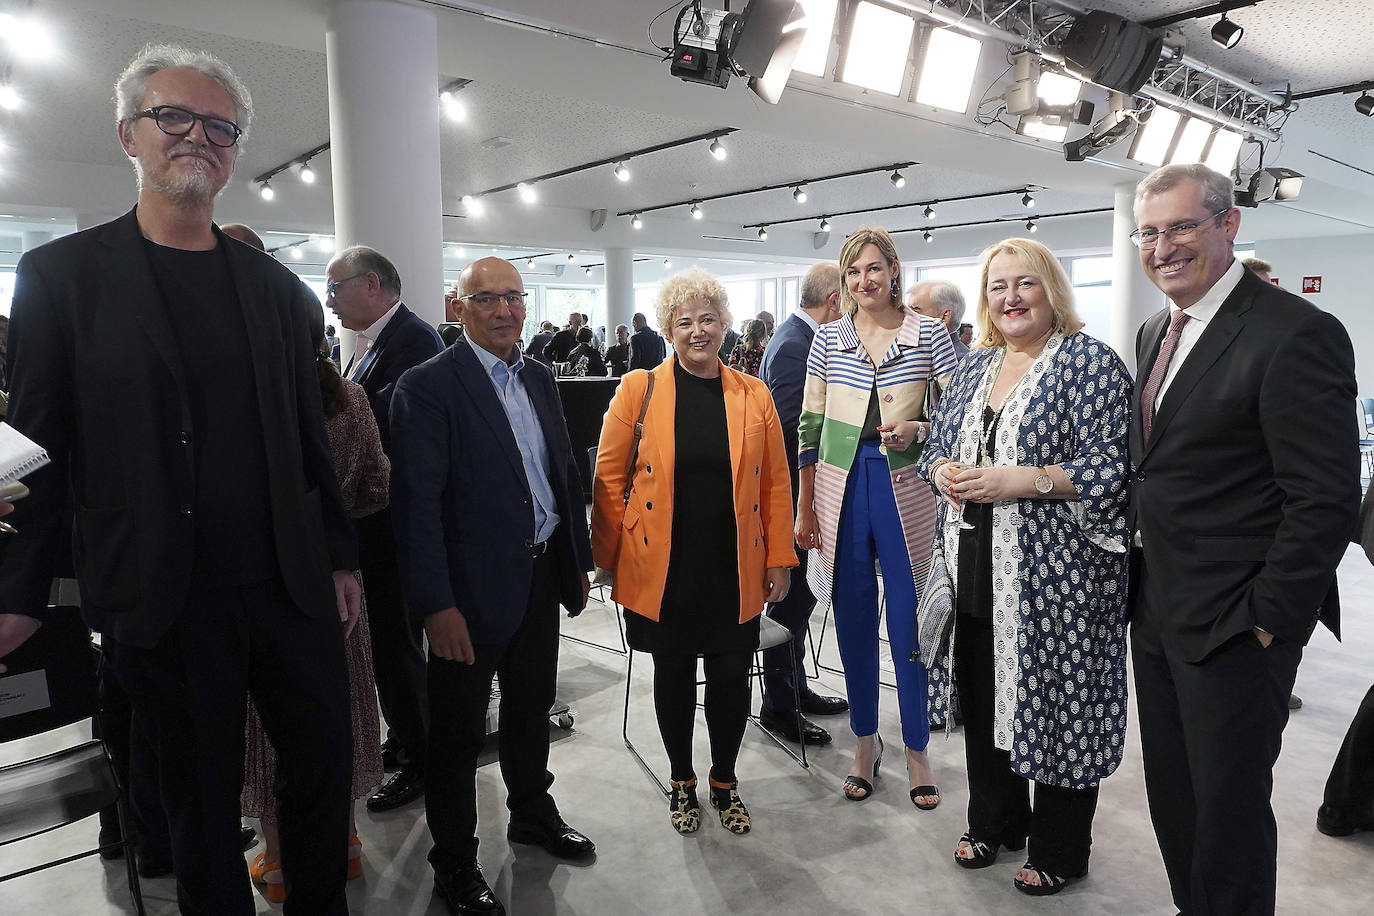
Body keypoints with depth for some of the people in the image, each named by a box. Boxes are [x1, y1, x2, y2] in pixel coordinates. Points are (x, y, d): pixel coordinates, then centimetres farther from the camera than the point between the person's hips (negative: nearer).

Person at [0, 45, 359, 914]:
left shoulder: (276, 286, 8)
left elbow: (308, 438, 9)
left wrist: (341, 556, 9)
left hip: (291, 585, 3)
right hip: (165, 603, -3)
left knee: (326, 762, 12)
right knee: (203, 802, 12)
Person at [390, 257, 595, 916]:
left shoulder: (539, 378, 8)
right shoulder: (428, 386, -14)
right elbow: (417, 503, -18)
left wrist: (578, 560, 13)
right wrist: (436, 603, -21)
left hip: (542, 576, 7)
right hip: (474, 590, -6)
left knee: (532, 707, 23)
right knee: (459, 732, 9)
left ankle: (533, 814, 45)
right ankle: (454, 863, 29)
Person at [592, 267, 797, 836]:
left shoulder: (754, 396, 2)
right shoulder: (638, 390, -3)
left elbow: (775, 484, 4)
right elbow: (608, 478, -1)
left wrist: (779, 559, 2)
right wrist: (611, 556, -2)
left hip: (734, 570, 1)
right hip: (663, 570, -1)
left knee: (730, 675, 10)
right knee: (673, 673, 13)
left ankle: (724, 782, 34)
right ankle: (681, 781, 36)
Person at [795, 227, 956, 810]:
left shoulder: (929, 334, 1)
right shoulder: (829, 338, 6)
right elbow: (810, 425, 8)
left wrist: (918, 430, -18)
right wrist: (805, 508, 7)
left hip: (906, 487, -2)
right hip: (842, 487, 2)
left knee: (909, 622, 4)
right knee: (853, 619, 10)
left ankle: (917, 750, 24)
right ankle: (866, 741, 29)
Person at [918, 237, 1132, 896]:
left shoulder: (1091, 363, -7)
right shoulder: (975, 366, 13)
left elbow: (1112, 464, -15)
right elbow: (938, 441, 18)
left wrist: (1020, 480, -22)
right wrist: (944, 471, -4)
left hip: (1055, 575, -6)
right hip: (977, 570, 6)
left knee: (1056, 703, 5)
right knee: (982, 698, 16)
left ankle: (1058, 849, 26)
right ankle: (994, 821, 37)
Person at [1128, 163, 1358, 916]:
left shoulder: (1296, 334, -15)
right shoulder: (1155, 332, 10)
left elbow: (1326, 500, -17)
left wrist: (1267, 618, -15)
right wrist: (1144, 581, 11)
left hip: (1236, 625, -7)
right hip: (1156, 614, 7)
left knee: (1228, 810, 8)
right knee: (1171, 799, 18)